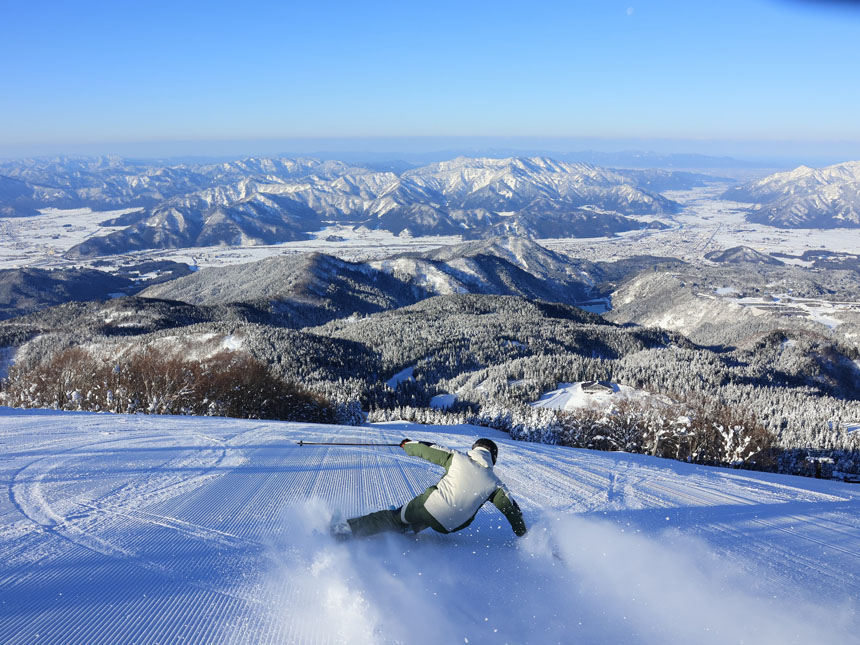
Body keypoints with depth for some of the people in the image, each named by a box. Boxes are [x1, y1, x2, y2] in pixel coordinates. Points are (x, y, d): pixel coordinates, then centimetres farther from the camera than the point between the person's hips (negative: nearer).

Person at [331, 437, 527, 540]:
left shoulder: (457, 457, 4)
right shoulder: (495, 484, 5)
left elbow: (428, 450, 11)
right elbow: (511, 509, 11)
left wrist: (408, 445, 30)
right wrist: (523, 534, 25)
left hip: (429, 505, 0)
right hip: (449, 525, 0)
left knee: (395, 519, 12)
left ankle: (347, 528, 6)